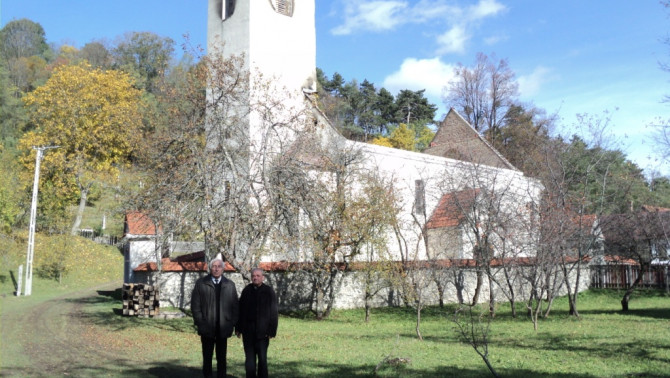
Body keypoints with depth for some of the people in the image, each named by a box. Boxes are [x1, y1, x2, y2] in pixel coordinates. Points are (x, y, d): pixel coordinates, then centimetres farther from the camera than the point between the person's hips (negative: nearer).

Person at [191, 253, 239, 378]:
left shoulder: (230, 285, 8)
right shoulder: (201, 283, 3)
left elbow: (235, 306, 8)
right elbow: (195, 305, 1)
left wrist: (232, 323, -2)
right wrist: (200, 323, -7)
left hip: (223, 329, 1)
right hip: (207, 329, -1)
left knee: (222, 358, 7)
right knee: (207, 357, 7)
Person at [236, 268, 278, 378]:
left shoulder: (269, 292, -2)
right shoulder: (246, 290, 8)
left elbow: (274, 313, -3)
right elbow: (240, 310, 11)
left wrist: (271, 331, -8)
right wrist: (238, 328, 8)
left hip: (262, 331, -3)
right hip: (248, 330, 3)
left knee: (262, 358, 0)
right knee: (249, 358, 8)